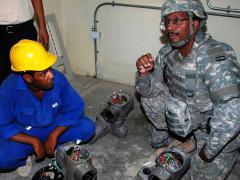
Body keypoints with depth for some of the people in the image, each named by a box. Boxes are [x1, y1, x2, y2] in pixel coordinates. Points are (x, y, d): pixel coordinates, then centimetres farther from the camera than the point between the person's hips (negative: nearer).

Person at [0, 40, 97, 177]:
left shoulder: (58, 78, -24)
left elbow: (75, 108, -15)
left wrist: (53, 136, -22)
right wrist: (34, 141, -27)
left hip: (53, 128, 2)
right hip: (23, 134, -2)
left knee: (88, 127, -20)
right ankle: (24, 158, 5)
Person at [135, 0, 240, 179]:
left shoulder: (215, 56, -35)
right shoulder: (167, 52, -11)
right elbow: (149, 91, -3)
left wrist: (208, 151, -27)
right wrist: (144, 73, -26)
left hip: (221, 130, -5)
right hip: (190, 115, 6)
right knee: (149, 99, -4)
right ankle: (162, 141, 19)